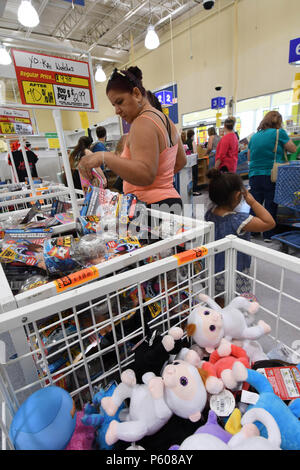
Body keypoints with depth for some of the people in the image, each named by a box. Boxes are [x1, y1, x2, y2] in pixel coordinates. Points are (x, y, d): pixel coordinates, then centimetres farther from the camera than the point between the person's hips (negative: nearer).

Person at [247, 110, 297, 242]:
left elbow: (249, 158, 17)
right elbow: (293, 149, 7)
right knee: (271, 206, 5)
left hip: (254, 176, 4)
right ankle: (268, 235, 12)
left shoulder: (254, 136, 9)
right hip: (272, 176, -4)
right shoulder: (279, 133, -4)